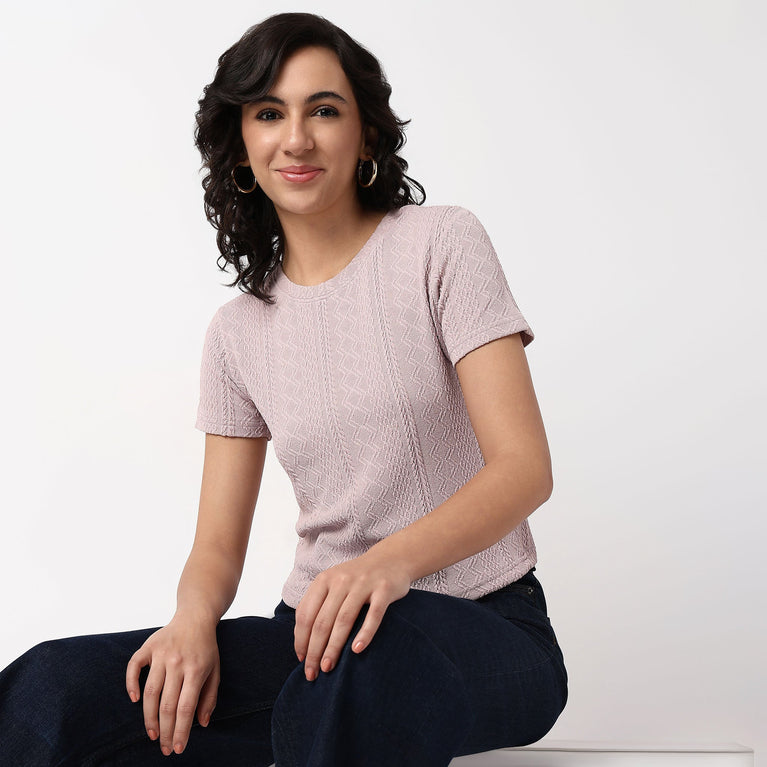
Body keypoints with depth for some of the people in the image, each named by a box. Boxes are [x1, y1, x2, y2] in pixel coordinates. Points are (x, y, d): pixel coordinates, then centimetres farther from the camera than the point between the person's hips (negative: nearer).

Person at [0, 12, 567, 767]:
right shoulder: (239, 330, 11)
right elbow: (218, 544, 8)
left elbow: (526, 467, -10)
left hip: (479, 626, -4)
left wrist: (391, 560, -29)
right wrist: (195, 617, -16)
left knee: (364, 656, -41)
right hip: (315, 627, 4)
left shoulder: (440, 244, -1)